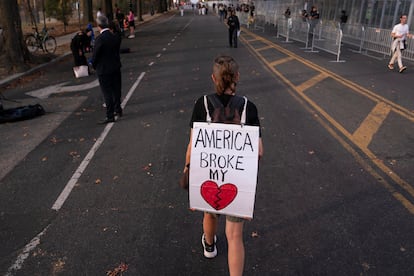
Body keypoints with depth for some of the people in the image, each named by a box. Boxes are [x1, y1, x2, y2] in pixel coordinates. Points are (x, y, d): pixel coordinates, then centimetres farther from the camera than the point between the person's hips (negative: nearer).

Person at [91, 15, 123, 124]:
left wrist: (94, 66, 3)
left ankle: (110, 116, 5)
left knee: (107, 93, 1)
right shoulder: (116, 37, -2)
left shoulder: (100, 39, -20)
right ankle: (118, 110, 34)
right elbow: (117, 51, 5)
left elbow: (95, 55, -14)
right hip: (116, 68, 6)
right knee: (116, 90, 19)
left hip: (104, 70, -6)